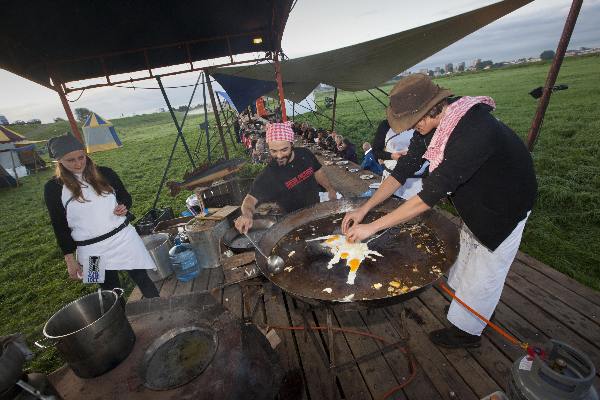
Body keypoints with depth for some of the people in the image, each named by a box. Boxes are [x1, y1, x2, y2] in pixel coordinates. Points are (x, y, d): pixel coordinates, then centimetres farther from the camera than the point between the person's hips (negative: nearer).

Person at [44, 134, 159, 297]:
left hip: (124, 238, 1)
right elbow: (59, 226, 2)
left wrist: (124, 207, -10)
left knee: (143, 280, 9)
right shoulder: (53, 188, -3)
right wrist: (70, 259, 2)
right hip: (91, 251, 0)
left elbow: (126, 198, 14)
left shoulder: (105, 173, 1)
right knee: (111, 293, 14)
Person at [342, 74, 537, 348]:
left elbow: (431, 194, -43)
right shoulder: (435, 124, -14)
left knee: (484, 274, 8)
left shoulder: (474, 131, -40)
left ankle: (466, 331, 30)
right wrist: (364, 209, -19)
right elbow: (404, 168, -12)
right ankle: (457, 299, 48)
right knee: (466, 254, 24)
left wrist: (372, 227, -40)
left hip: (504, 208, -7)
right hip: (474, 201, 7)